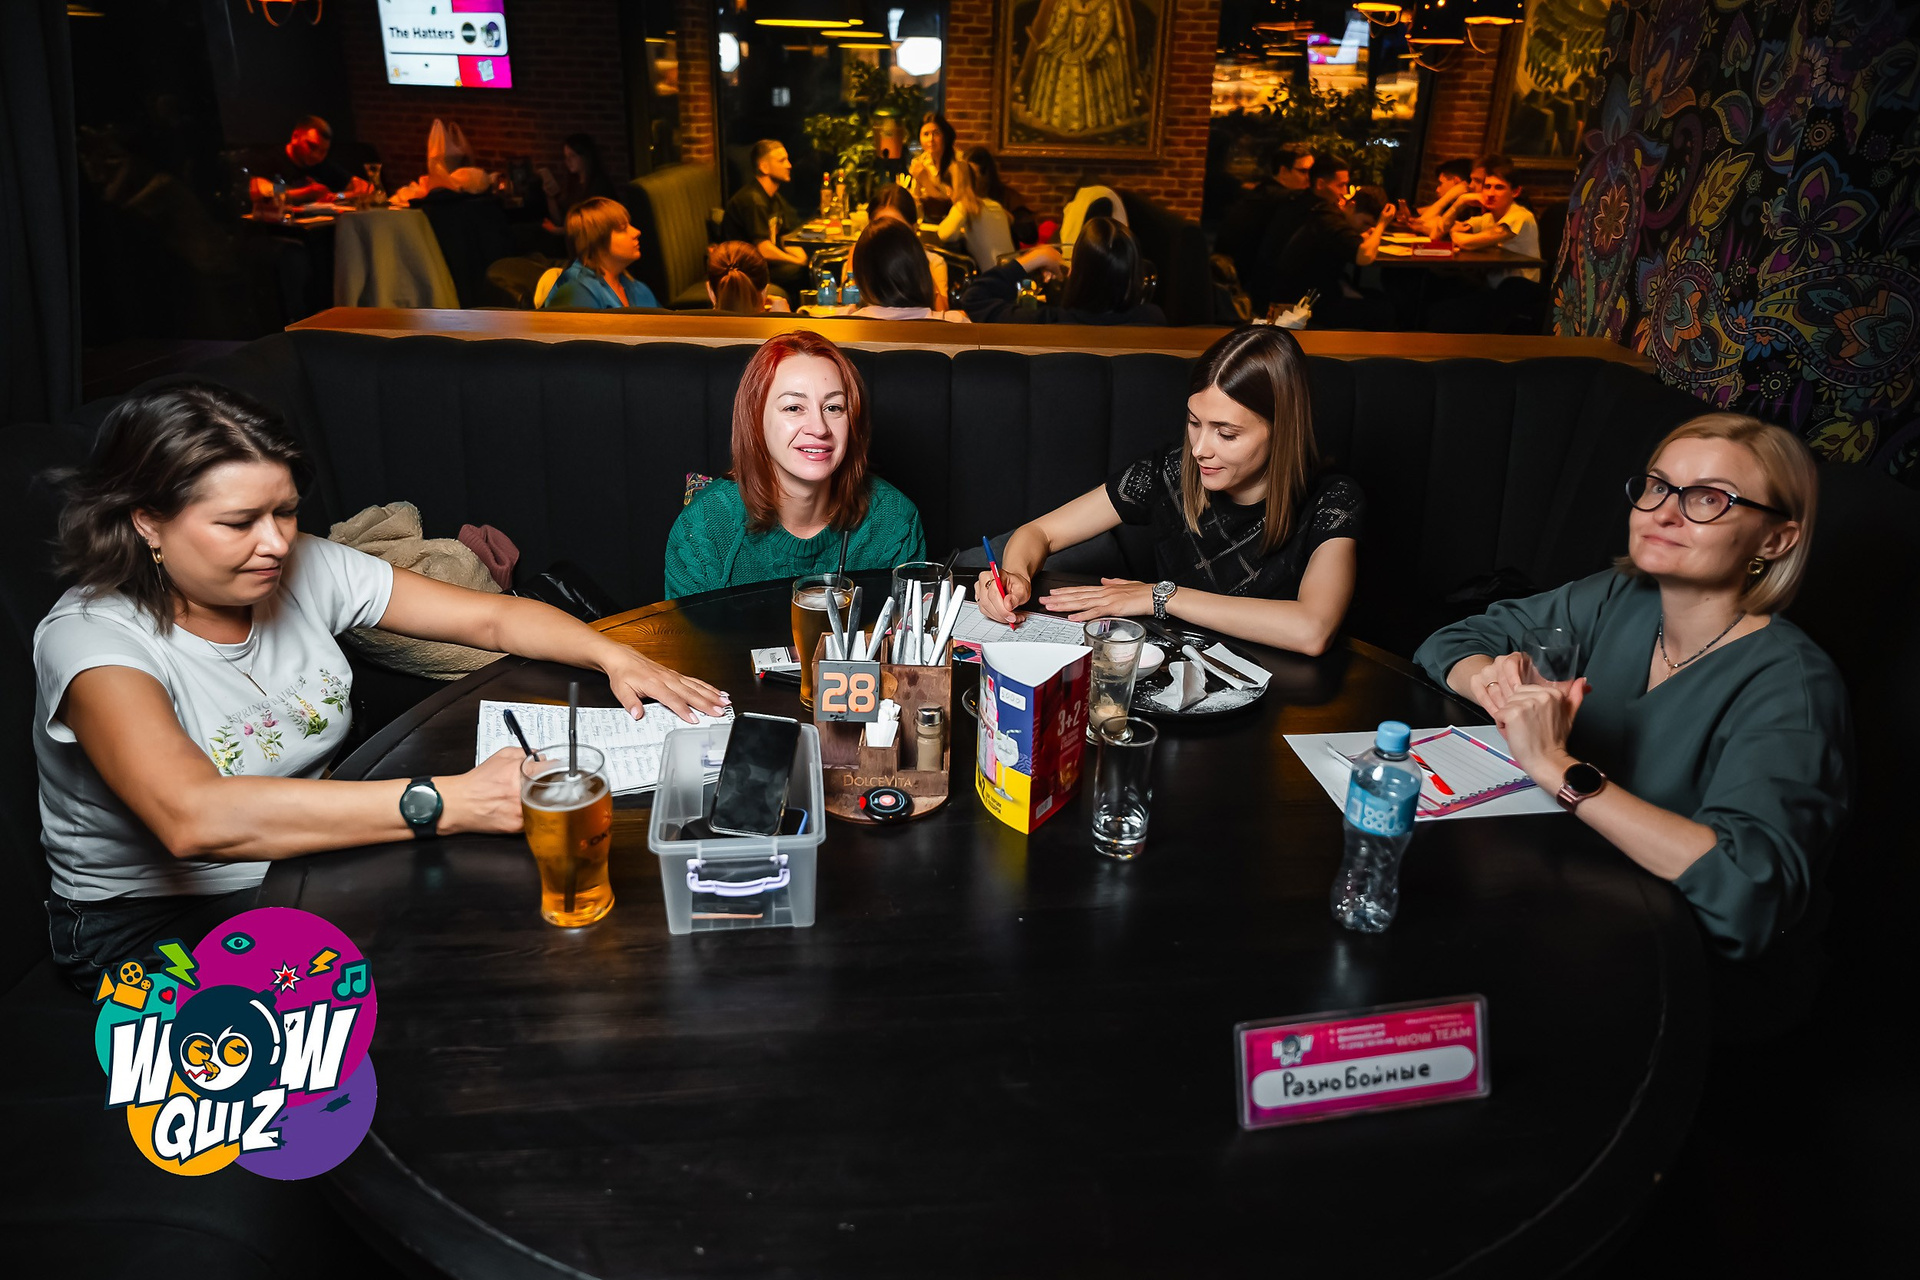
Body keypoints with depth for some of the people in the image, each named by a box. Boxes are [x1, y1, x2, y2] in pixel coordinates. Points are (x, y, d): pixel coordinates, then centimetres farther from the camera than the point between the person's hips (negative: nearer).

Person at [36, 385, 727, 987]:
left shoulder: (305, 568, -5)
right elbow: (193, 817, -40)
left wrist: (615, 655, -20)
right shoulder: (90, 638, -21)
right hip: (150, 926, -5)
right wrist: (447, 802, -47)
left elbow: (492, 616, -1)